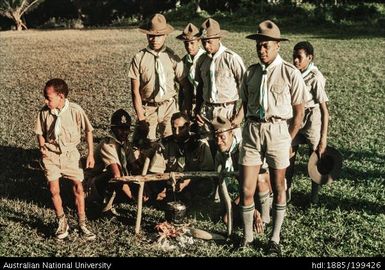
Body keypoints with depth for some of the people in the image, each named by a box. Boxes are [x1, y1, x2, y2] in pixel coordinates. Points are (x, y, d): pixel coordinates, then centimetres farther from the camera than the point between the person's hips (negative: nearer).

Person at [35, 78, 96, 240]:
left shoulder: (75, 110, -16)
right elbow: (40, 133, 8)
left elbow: (88, 131, -5)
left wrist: (90, 154, -6)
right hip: (51, 154, 1)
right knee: (54, 190, -1)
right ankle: (62, 223, 20)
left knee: (78, 188, 1)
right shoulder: (44, 112, -9)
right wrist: (43, 148, -7)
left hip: (70, 154, -1)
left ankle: (82, 225, 16)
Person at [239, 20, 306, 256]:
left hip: (278, 130, -3)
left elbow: (299, 112, -1)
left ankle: (275, 239, 23)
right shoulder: (251, 72, 7)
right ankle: (247, 236, 19)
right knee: (246, 190, 1)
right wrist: (253, 128, 8)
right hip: (252, 130, 3)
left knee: (278, 188, 10)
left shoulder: (290, 73, -4)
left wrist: (289, 140, -3)